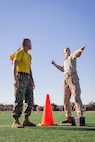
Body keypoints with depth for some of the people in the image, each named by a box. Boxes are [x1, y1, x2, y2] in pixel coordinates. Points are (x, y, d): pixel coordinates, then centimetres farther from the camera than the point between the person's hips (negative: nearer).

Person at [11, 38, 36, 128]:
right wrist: (15, 79, -28)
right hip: (20, 77, -9)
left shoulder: (29, 56, 23)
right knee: (19, 100, -15)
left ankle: (26, 120, 7)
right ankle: (15, 122, -15)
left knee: (29, 100, 2)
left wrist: (32, 81, 18)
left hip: (28, 78, 9)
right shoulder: (19, 53, -5)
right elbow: (14, 66, -16)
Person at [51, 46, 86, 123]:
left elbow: (77, 54, -18)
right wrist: (55, 64, 41)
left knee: (76, 97, -17)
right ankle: (69, 117, 9)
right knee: (66, 99, 4)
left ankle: (80, 117, -23)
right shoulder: (65, 61, 29)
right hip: (66, 79, 8)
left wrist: (80, 50, -41)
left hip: (73, 77, -8)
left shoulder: (72, 56, 7)